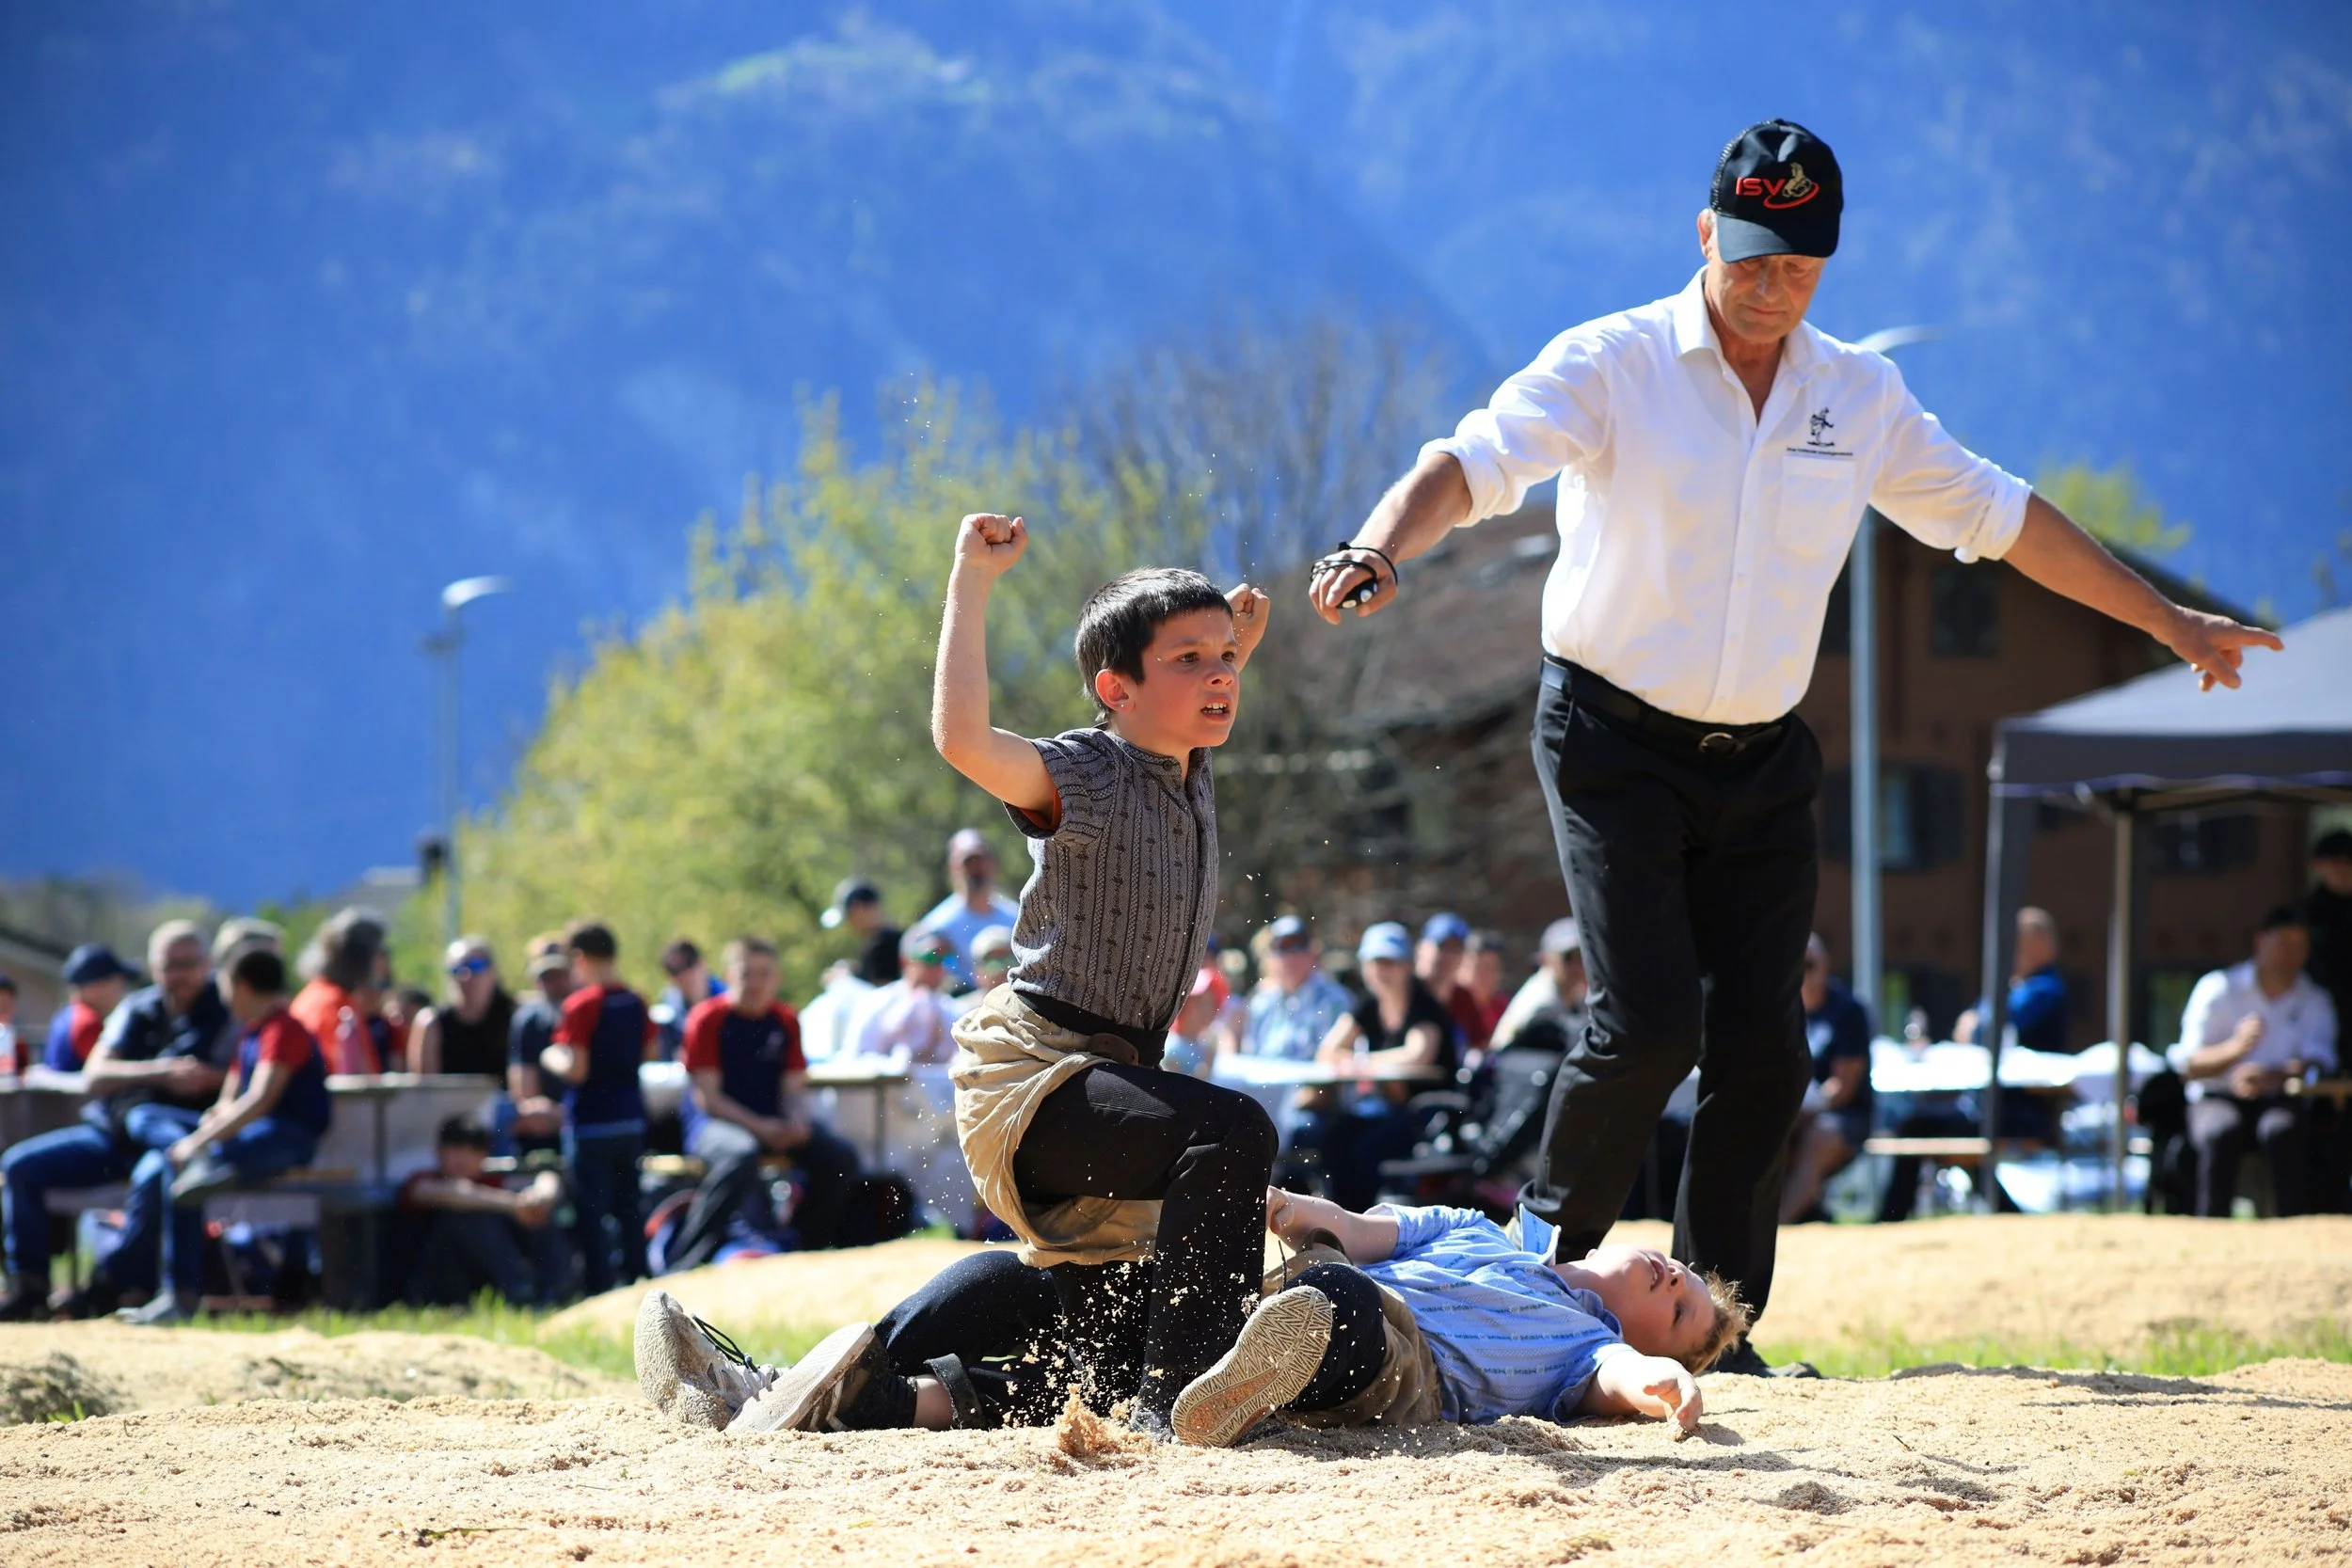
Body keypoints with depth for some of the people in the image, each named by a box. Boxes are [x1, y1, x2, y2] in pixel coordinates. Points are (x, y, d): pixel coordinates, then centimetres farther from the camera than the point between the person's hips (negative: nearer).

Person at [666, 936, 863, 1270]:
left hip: (772, 1121, 6)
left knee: (840, 1157, -15)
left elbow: (794, 1088, 9)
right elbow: (707, 1097, -11)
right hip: (715, 1121, -6)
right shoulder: (709, 1018, -7)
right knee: (742, 1156, -39)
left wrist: (797, 1121, -15)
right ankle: (684, 1265, -34)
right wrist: (759, 1128, -20)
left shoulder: (785, 1022, 8)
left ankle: (808, 1248, 3)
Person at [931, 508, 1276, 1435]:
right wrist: (972, 581, -30)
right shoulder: (1082, 780, -14)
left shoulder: (1193, 785, 10)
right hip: (1033, 1073, -9)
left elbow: (1191, 732, 38)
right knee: (1230, 1131, -35)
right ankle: (1177, 1397, -36)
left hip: (1112, 1076, 9)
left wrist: (1239, 649, 23)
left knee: (1117, 1381, 13)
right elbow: (963, 739, -35)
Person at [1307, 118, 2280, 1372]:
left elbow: (1997, 517, 16)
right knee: (1650, 1021, -16)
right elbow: (1472, 463, -22)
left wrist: (2170, 623, 20)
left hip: (1761, 764, 5)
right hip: (1614, 741, -4)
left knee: (1761, 1046, -1)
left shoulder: (1860, 397, 7)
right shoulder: (1612, 365, -8)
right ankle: (1547, 1259, 7)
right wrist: (1380, 552, -43)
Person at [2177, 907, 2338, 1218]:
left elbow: (2317, 1064, -7)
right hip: (2218, 1099, -1)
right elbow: (2190, 1067, -4)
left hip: (2281, 1099, 1)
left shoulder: (2314, 1002, 9)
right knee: (2220, 1134, -37)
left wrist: (2269, 1077, -29)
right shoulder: (2218, 989, 3)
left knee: (2283, 1132, -36)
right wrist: (2236, 1047, -25)